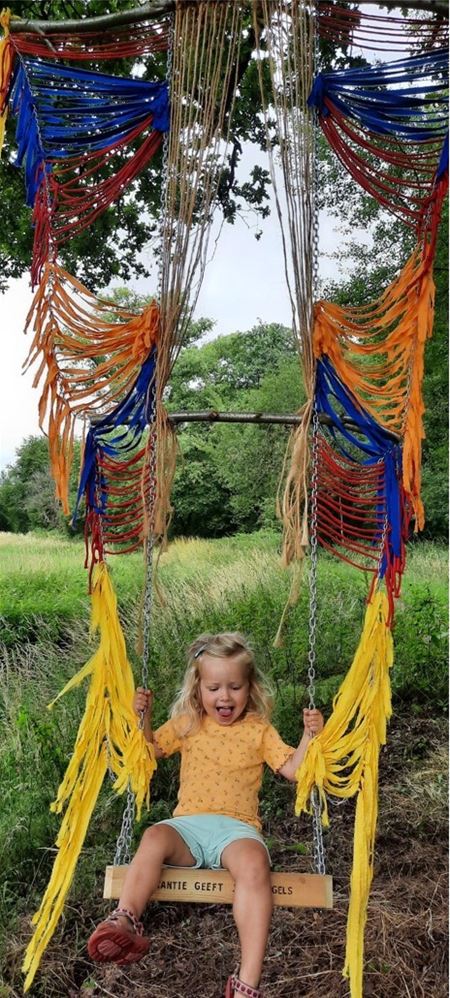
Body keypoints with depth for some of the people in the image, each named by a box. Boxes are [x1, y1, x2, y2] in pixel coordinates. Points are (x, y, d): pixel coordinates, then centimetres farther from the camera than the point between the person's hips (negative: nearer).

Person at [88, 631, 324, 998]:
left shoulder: (259, 730, 11)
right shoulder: (186, 724, 16)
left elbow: (293, 769, 7)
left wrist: (310, 735, -9)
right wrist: (143, 716, 4)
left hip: (236, 827, -2)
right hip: (188, 824, 3)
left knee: (253, 864, -35)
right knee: (155, 837, -32)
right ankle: (125, 921, -38)